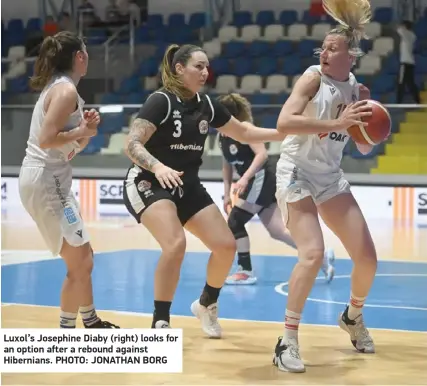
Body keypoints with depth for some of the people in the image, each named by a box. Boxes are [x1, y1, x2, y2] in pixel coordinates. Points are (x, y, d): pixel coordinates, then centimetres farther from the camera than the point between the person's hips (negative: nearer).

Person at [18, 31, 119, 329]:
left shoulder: (59, 87, 17)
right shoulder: (66, 90, -13)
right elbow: (46, 139, -24)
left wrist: (87, 130, 2)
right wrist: (82, 131, -11)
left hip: (49, 180, 10)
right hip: (45, 181, -10)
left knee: (83, 259, 19)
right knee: (80, 263, -6)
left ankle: (91, 323, 31)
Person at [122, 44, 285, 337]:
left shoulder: (206, 105, 4)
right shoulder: (161, 101, -16)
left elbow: (243, 132, 15)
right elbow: (133, 145, -23)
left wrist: (285, 133, 5)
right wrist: (158, 167, -41)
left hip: (188, 186, 7)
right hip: (149, 184, -7)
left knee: (226, 246, 1)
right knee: (176, 244, -30)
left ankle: (207, 304, 28)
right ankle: (160, 323, -17)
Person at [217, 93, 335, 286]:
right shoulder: (222, 136, 11)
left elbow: (262, 154, -25)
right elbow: (227, 165, 20)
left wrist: (244, 178, -34)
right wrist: (227, 194, 17)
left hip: (262, 178, -9)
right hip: (256, 181, 9)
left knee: (235, 222, -7)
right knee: (277, 231, 3)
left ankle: (245, 271, 0)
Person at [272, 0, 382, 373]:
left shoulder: (356, 88, 3)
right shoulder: (313, 78, -14)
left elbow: (364, 148, 12)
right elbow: (284, 122, -30)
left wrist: (367, 119, -9)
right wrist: (337, 123, -33)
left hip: (331, 177, 6)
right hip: (297, 174, -6)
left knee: (367, 256, 5)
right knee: (313, 254, -23)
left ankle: (353, 317, 35)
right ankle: (288, 343, -13)